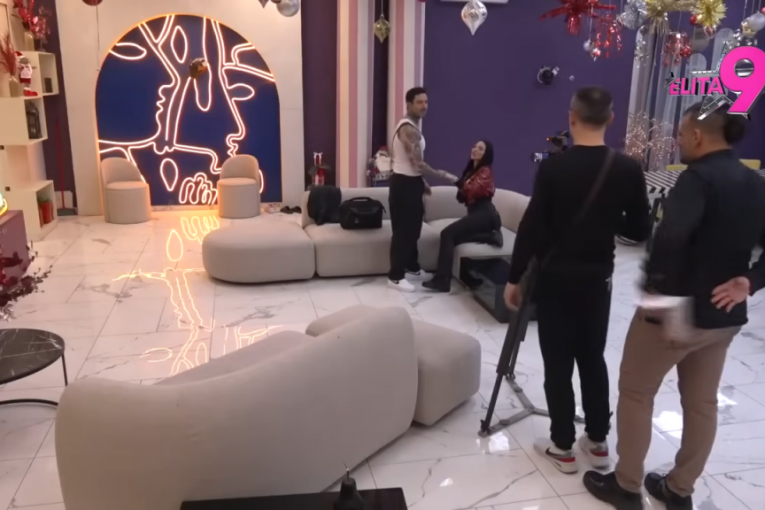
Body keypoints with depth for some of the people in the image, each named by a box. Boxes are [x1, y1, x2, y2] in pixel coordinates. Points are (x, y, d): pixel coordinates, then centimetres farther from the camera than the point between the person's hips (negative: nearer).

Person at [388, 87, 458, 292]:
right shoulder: (408, 129, -20)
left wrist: (422, 182, 21)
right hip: (403, 184, -10)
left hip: (410, 183, 10)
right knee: (403, 231, -4)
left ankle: (412, 269, 31)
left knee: (413, 229, 18)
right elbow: (418, 164, -25)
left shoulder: (412, 127, 14)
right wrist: (444, 175, -15)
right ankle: (395, 277, 4)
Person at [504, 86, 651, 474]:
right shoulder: (629, 170, -4)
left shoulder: (554, 167, -14)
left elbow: (531, 228, -13)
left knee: (558, 363, 6)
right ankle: (598, 442, 26)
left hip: (555, 277, -3)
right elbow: (641, 231, 2)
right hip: (598, 278, 4)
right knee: (593, 358, 16)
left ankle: (562, 447, 16)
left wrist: (514, 277, -4)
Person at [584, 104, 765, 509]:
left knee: (635, 393, 9)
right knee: (702, 403, 17)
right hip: (725, 315, 8)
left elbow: (670, 236, -35)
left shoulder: (699, 177, -18)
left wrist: (657, 283, -21)